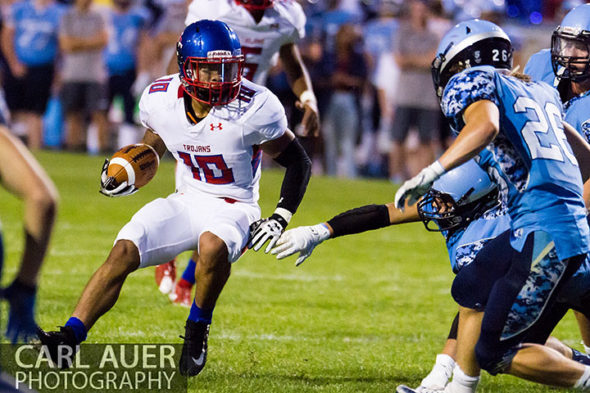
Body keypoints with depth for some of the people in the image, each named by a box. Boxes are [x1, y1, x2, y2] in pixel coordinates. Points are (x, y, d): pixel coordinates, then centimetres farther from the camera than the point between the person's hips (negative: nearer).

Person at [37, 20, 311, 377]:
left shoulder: (254, 108, -18)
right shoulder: (161, 100, -6)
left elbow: (299, 162, -6)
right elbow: (151, 150, 16)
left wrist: (280, 219, -15)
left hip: (233, 209, -4)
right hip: (186, 201, 4)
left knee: (213, 245, -38)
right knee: (124, 251, -19)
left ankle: (198, 328, -12)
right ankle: (70, 338, -19)